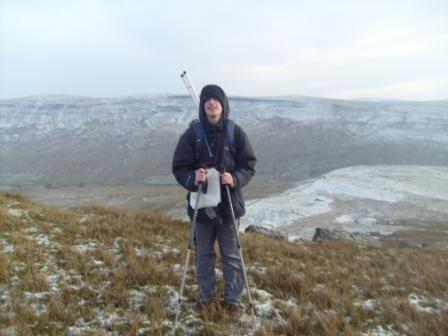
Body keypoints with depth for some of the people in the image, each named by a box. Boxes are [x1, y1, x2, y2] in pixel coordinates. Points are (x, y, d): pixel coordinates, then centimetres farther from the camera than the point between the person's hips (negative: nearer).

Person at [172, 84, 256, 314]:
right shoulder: (192, 133, -6)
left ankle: (232, 297, 27)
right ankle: (206, 294, 34)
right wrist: (192, 179, -25)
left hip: (229, 202, 0)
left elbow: (249, 164, 1)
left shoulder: (235, 132, -4)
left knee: (231, 254, 10)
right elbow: (179, 167, -4)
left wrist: (235, 179, -19)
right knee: (203, 253, 14)